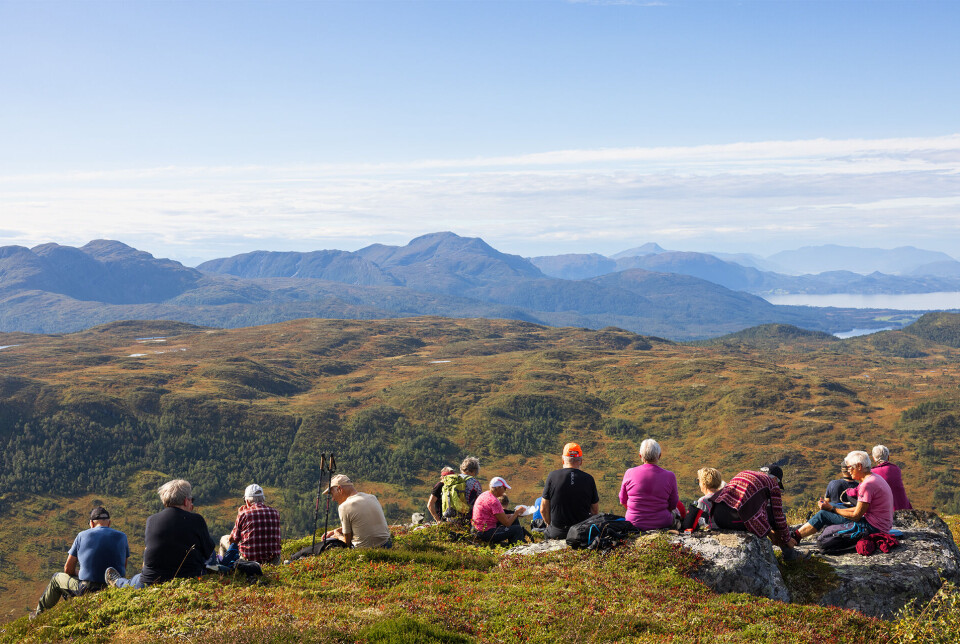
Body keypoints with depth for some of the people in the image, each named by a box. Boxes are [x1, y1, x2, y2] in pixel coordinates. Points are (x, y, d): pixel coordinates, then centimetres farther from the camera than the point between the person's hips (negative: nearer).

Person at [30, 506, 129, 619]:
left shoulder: (83, 536, 0)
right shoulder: (121, 537, 4)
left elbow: (68, 569, 5)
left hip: (87, 590, -3)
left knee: (56, 578, 27)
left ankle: (39, 614, 44)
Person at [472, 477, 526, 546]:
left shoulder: (485, 494, 7)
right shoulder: (494, 501, -23)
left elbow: (500, 516, 17)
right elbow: (507, 523, -16)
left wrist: (514, 514, 11)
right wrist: (517, 512, -2)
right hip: (486, 534, -10)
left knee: (514, 520, 16)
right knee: (517, 529, -14)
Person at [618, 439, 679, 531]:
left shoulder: (629, 473, -10)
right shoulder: (669, 476, -13)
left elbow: (623, 501, 3)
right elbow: (672, 506, -3)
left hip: (634, 523, 2)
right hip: (661, 524, -1)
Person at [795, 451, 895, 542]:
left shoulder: (867, 485, -19)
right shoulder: (875, 478, 13)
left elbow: (856, 516, -17)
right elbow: (860, 508, 16)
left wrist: (832, 509, -5)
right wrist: (832, 507, 12)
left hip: (872, 527, -10)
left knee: (824, 514, -5)